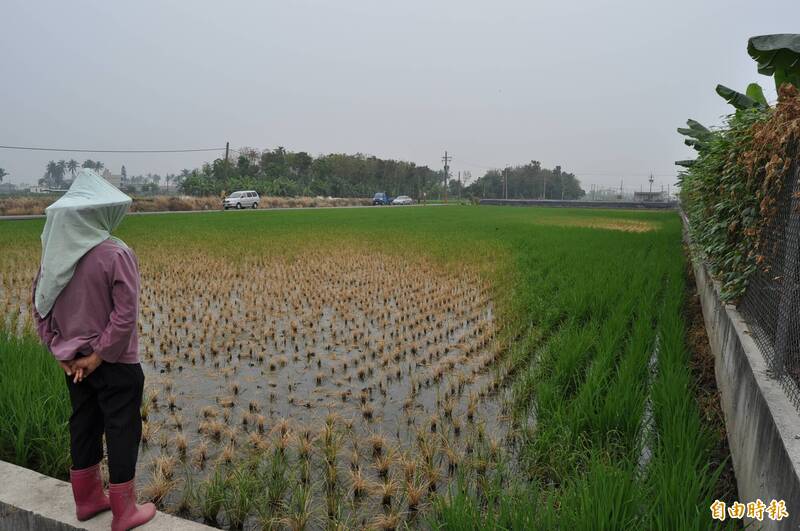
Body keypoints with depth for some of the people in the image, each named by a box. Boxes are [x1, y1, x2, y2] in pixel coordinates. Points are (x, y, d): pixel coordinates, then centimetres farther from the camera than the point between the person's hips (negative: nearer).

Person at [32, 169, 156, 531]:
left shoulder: (56, 253, 1)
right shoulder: (115, 254, -20)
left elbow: (40, 307, 5)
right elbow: (126, 314, -24)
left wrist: (62, 352, 3)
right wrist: (99, 355, -14)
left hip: (74, 360, 7)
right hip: (114, 362, -6)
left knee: (84, 424, 20)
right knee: (122, 430, 6)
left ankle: (87, 499, 36)